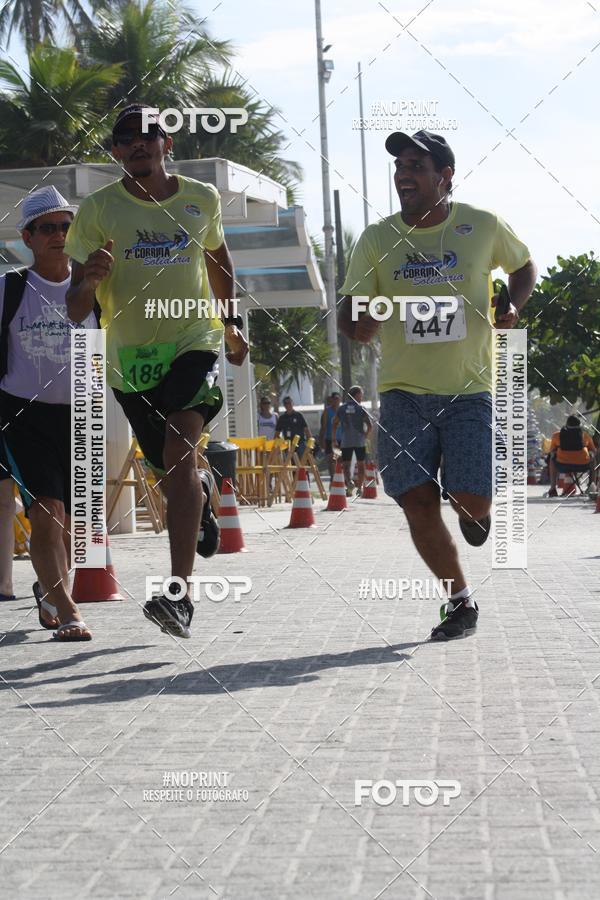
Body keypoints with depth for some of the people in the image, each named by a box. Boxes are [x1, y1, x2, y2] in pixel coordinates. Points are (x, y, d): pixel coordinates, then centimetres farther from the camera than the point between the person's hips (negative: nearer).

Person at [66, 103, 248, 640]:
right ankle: (203, 492, 54)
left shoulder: (202, 200, 2)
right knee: (172, 473, 13)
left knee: (179, 452, -24)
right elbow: (75, 311, -6)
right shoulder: (98, 209, -4)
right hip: (129, 354, 2)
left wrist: (232, 321, 27)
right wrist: (89, 280, -28)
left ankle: (179, 594, -28)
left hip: (193, 340, -1)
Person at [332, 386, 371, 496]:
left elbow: (335, 424, 6)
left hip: (345, 442, 1)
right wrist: (365, 436, 3)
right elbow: (369, 425, -10)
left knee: (346, 465, 1)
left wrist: (335, 439, 12)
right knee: (361, 465, 11)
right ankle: (359, 487, 12)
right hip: (360, 441, -1)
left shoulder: (342, 408, 7)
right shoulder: (361, 409, -1)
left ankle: (348, 482, -25)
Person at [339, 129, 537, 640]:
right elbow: (350, 312, 5)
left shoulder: (483, 227, -1)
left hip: (469, 390, -1)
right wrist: (359, 324, -19)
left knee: (472, 500, -14)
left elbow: (524, 266, 18)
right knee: (418, 504, -7)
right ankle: (462, 602, 13)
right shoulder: (377, 240, 1)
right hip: (403, 391, 1)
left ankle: (473, 511, 27)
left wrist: (513, 305, -2)